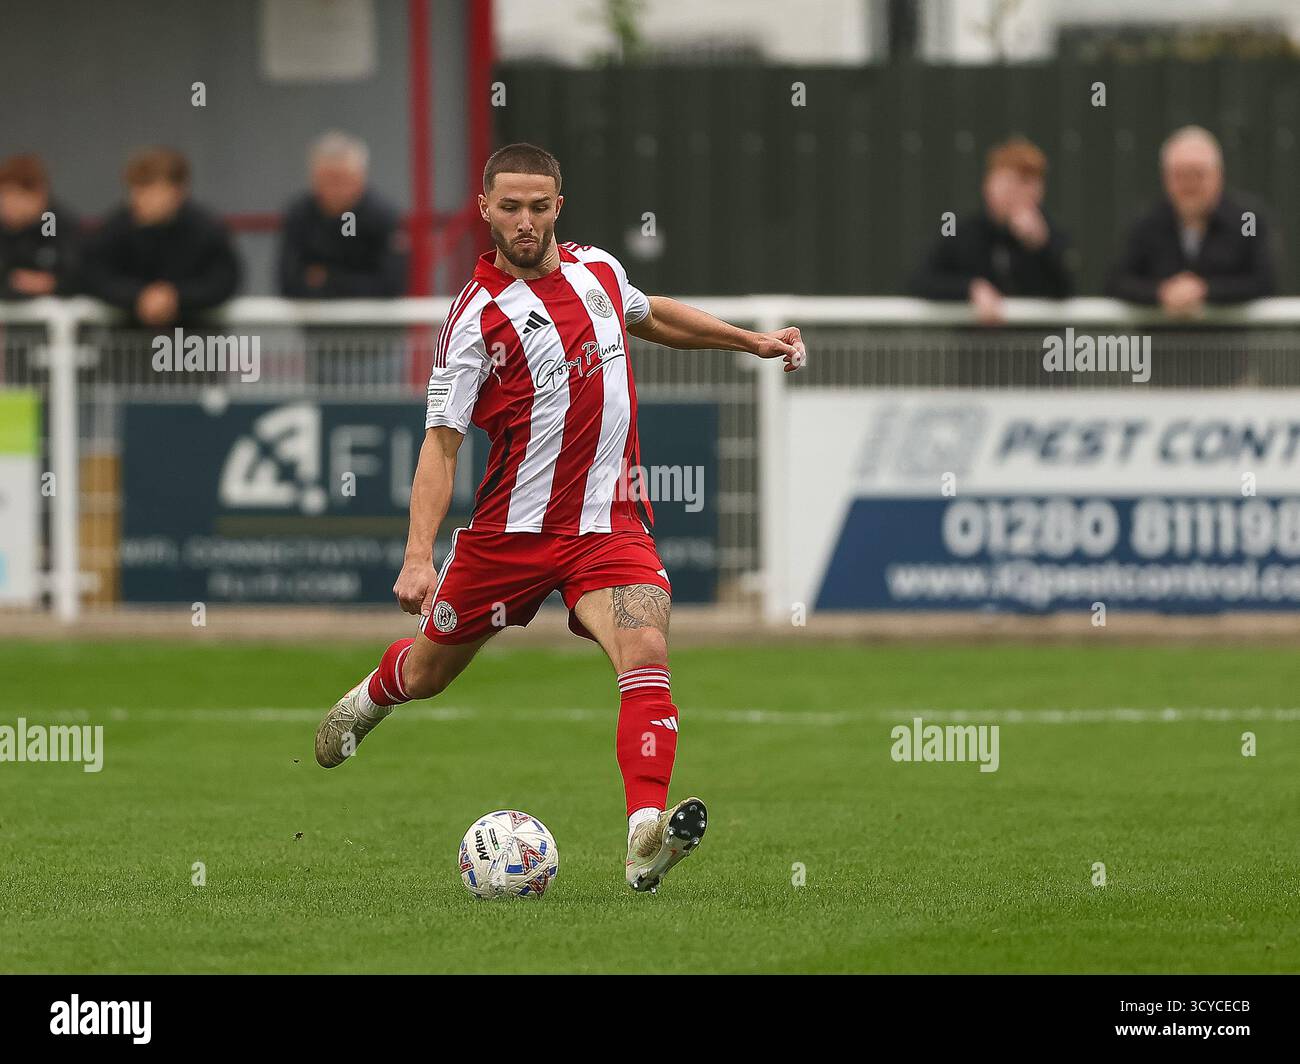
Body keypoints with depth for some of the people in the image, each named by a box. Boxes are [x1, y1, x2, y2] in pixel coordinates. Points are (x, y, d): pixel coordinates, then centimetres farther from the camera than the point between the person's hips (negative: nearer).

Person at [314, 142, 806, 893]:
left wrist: (752, 341, 25)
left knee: (645, 653, -24)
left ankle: (646, 838, -37)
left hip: (611, 522, 2)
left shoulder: (599, 270, 4)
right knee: (429, 672, 15)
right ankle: (369, 699, 53)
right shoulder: (478, 318, -12)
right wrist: (419, 556, -24)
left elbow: (654, 316, 30)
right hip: (511, 529, -2)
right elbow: (442, 443, -14)